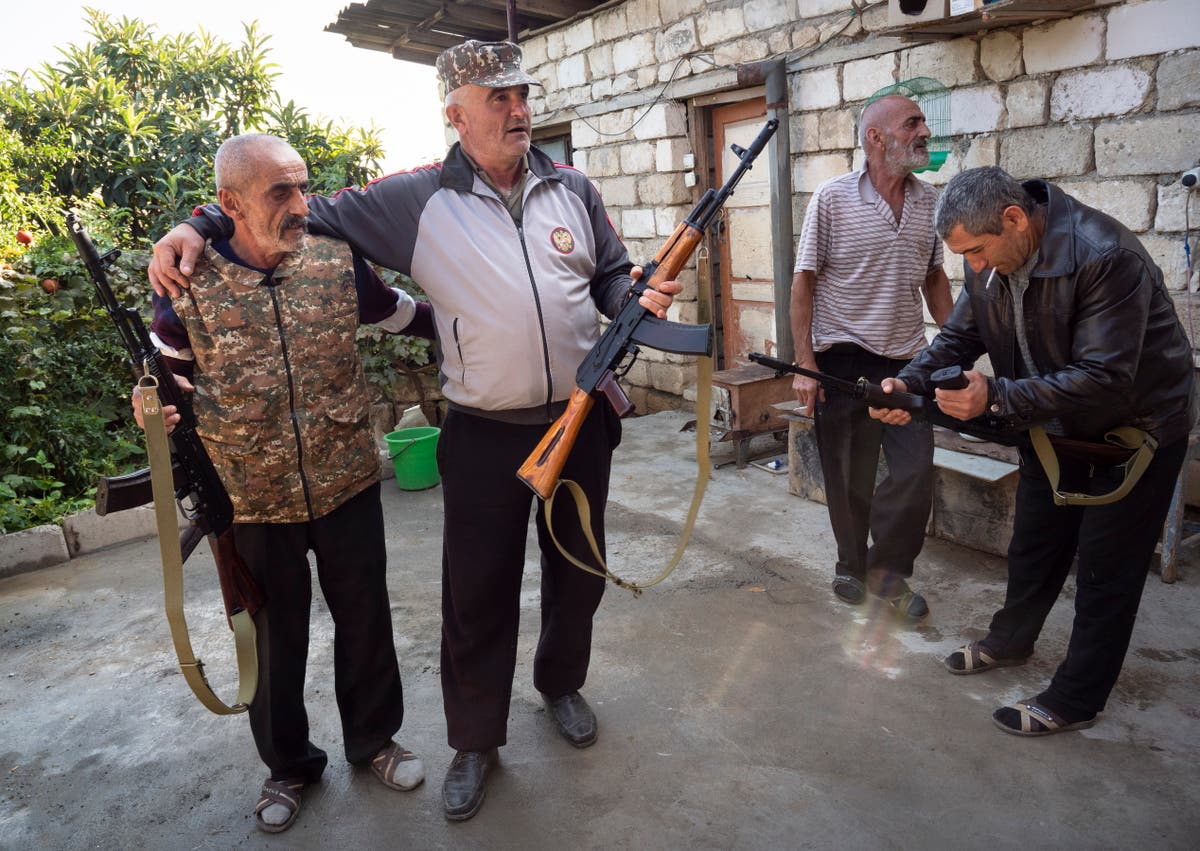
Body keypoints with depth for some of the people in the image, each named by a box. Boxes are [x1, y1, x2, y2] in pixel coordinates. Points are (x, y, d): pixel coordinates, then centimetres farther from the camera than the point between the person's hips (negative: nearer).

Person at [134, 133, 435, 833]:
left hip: (348, 487, 1)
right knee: (274, 639, 16)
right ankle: (289, 764, 41)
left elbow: (406, 315, 10)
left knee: (366, 619, 16)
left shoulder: (338, 260, -6)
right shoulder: (187, 282, -10)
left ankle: (374, 738, 41)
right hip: (254, 501, -1)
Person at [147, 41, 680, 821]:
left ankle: (563, 684, 45)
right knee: (477, 592, 6)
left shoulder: (571, 190, 5)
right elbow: (314, 213, 4)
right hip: (485, 435, -3)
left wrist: (641, 297, -9)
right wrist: (205, 225, -4)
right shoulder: (417, 201, -4)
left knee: (577, 569, 18)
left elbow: (611, 276, 13)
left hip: (581, 422, 3)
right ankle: (475, 741, 28)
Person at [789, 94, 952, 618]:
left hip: (907, 359, 4)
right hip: (842, 360, -4)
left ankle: (888, 570, 21)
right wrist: (804, 365, -11)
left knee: (916, 472, 0)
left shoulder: (929, 200, 7)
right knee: (848, 480, 8)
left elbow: (934, 278, 17)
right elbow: (804, 281, -6)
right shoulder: (832, 198, -6)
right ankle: (851, 565, 29)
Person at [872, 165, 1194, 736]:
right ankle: (1009, 641, 40)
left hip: (1137, 428, -6)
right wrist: (909, 382, -24)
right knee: (1033, 544, 19)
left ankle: (1074, 701, 16)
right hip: (1055, 423, 7)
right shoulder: (990, 260, -10)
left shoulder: (1106, 257, -33)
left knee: (1105, 568, 3)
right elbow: (959, 337, -5)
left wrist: (996, 398, -41)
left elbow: (1103, 380, -35)